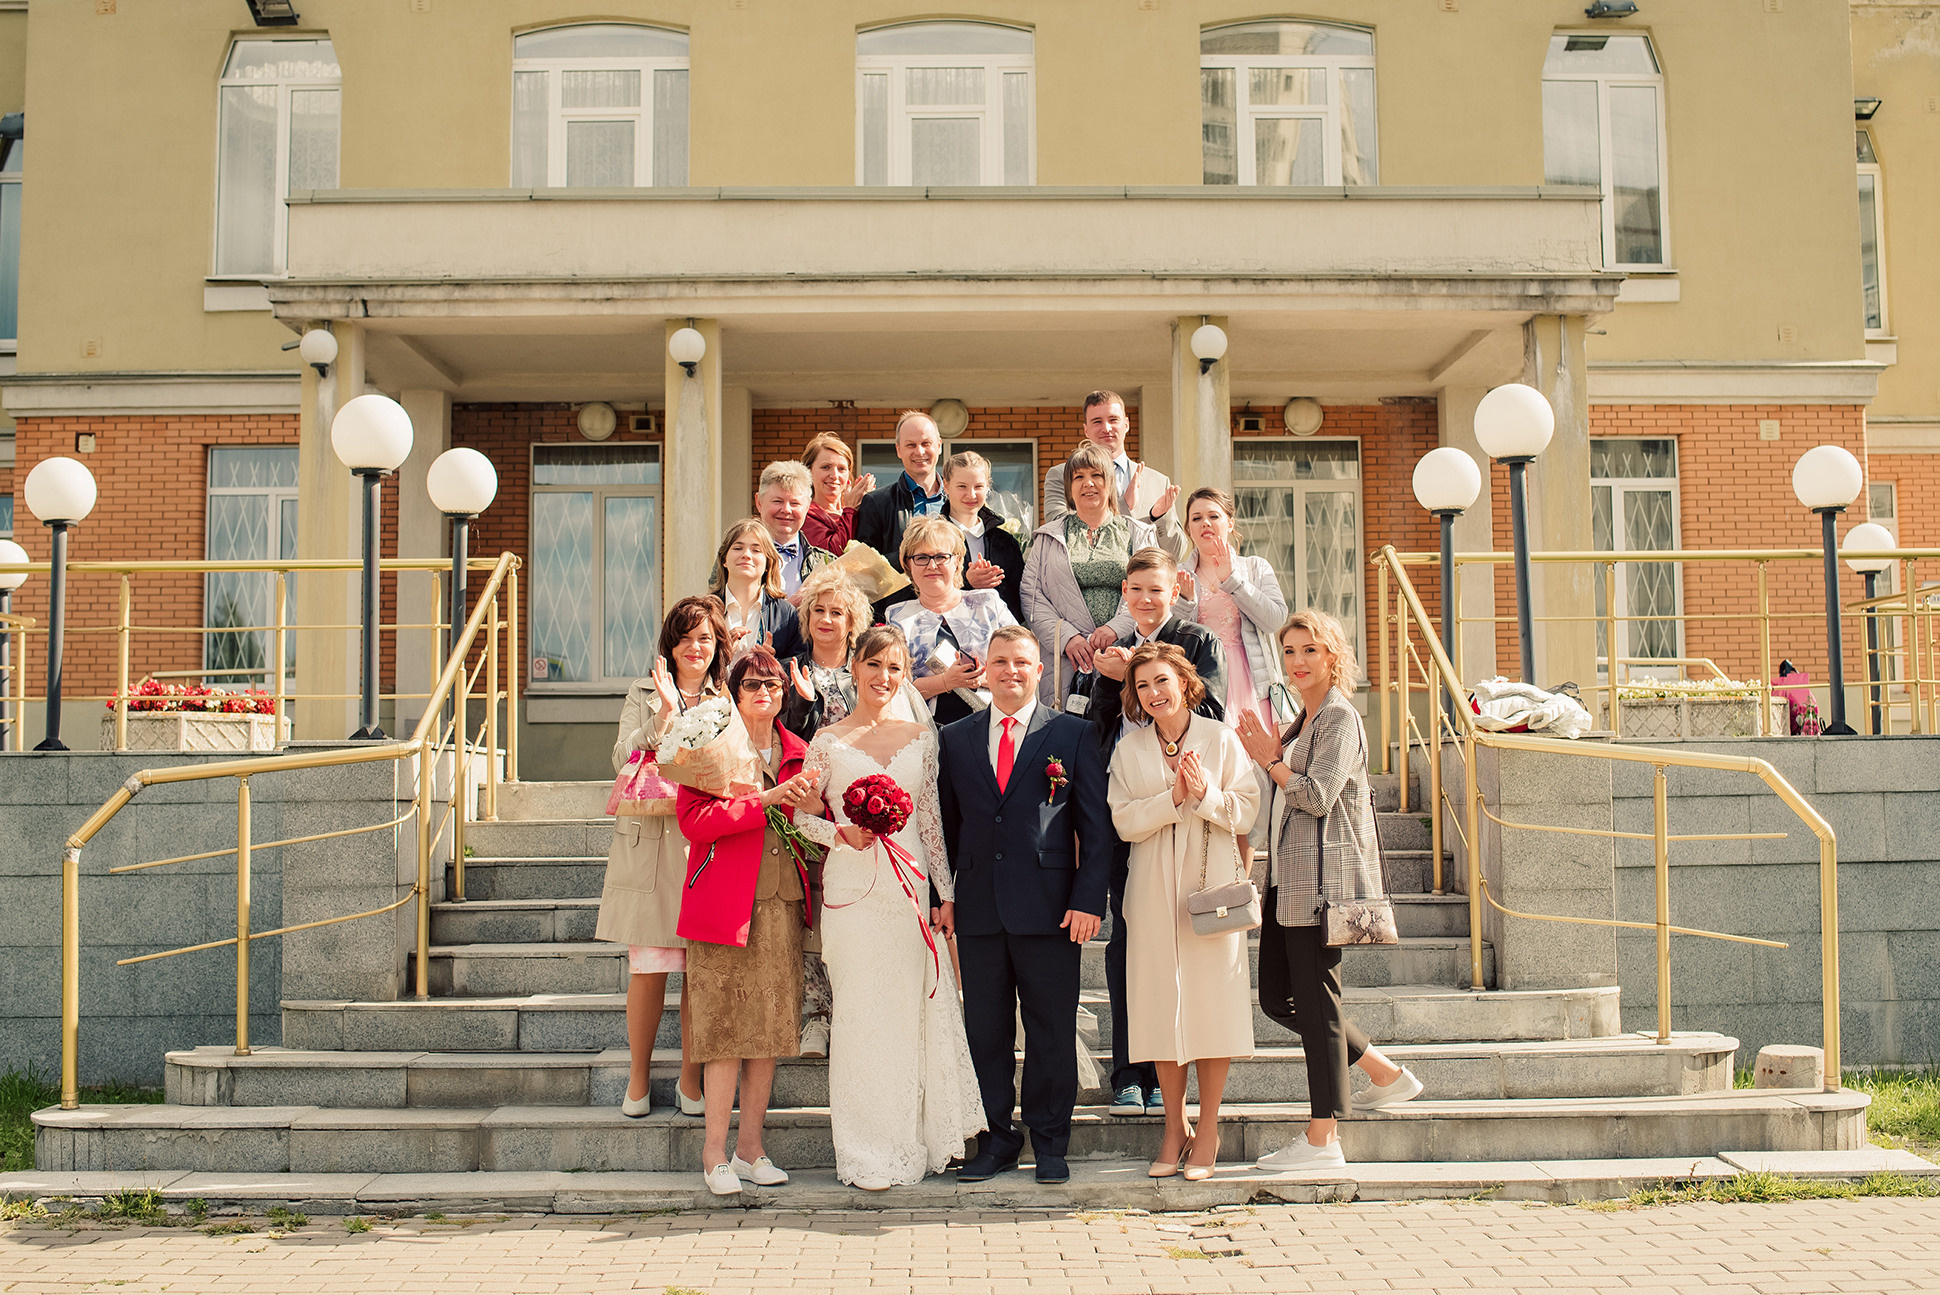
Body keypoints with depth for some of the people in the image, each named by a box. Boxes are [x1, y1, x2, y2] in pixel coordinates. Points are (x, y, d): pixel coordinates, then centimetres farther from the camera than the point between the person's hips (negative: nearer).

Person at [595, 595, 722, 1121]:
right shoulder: (643, 695, 10)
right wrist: (664, 713, -14)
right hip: (651, 846, -1)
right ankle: (638, 1080, 13)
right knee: (648, 970, -1)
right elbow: (623, 761, -3)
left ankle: (690, 1077, 14)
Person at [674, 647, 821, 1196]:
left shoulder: (797, 753, 13)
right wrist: (767, 798, -18)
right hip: (728, 906, -5)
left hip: (784, 906, 5)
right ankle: (715, 1154, 6)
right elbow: (692, 818, -14)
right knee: (727, 1031, -3)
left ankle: (750, 1146, 17)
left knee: (770, 1028, 8)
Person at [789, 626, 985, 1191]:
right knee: (863, 1012, -1)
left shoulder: (921, 738, 9)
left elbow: (932, 819, 10)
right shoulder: (828, 742, 1)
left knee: (918, 1010, 4)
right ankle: (868, 1153, 9)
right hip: (853, 890, -3)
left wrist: (946, 894, 7)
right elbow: (801, 816, 4)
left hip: (912, 887, 3)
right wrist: (843, 834, -15)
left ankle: (918, 1138, 16)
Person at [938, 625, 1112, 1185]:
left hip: (1050, 907, -2)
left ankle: (1049, 1143, 17)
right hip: (979, 907, 2)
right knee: (985, 1030, 8)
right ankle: (995, 1140, 20)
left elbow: (1096, 825, 1)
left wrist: (1089, 898, -8)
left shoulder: (1073, 735, 4)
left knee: (1052, 1030, 4)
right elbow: (946, 824, 13)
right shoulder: (956, 738, 12)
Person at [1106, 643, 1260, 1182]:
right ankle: (1174, 1126, 15)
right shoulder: (1129, 751, 7)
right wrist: (1173, 798, -14)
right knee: (1162, 1003, 2)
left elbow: (1246, 812, -1)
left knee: (1212, 1000, -1)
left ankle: (1207, 1130, 10)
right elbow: (1124, 822, -1)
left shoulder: (1221, 739, 3)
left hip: (1213, 884, -1)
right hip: (1155, 891, 1)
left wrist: (1206, 793, -17)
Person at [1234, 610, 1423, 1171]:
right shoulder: (1302, 721, 20)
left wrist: (1271, 761, -7)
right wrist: (1269, 757, 10)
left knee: (1315, 1000, -6)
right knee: (1277, 998, 11)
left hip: (1323, 875, -10)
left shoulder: (1340, 717, -9)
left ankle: (1322, 1140, 1)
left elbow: (1318, 796, -17)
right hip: (1289, 877, 10)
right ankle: (1387, 1075, 25)